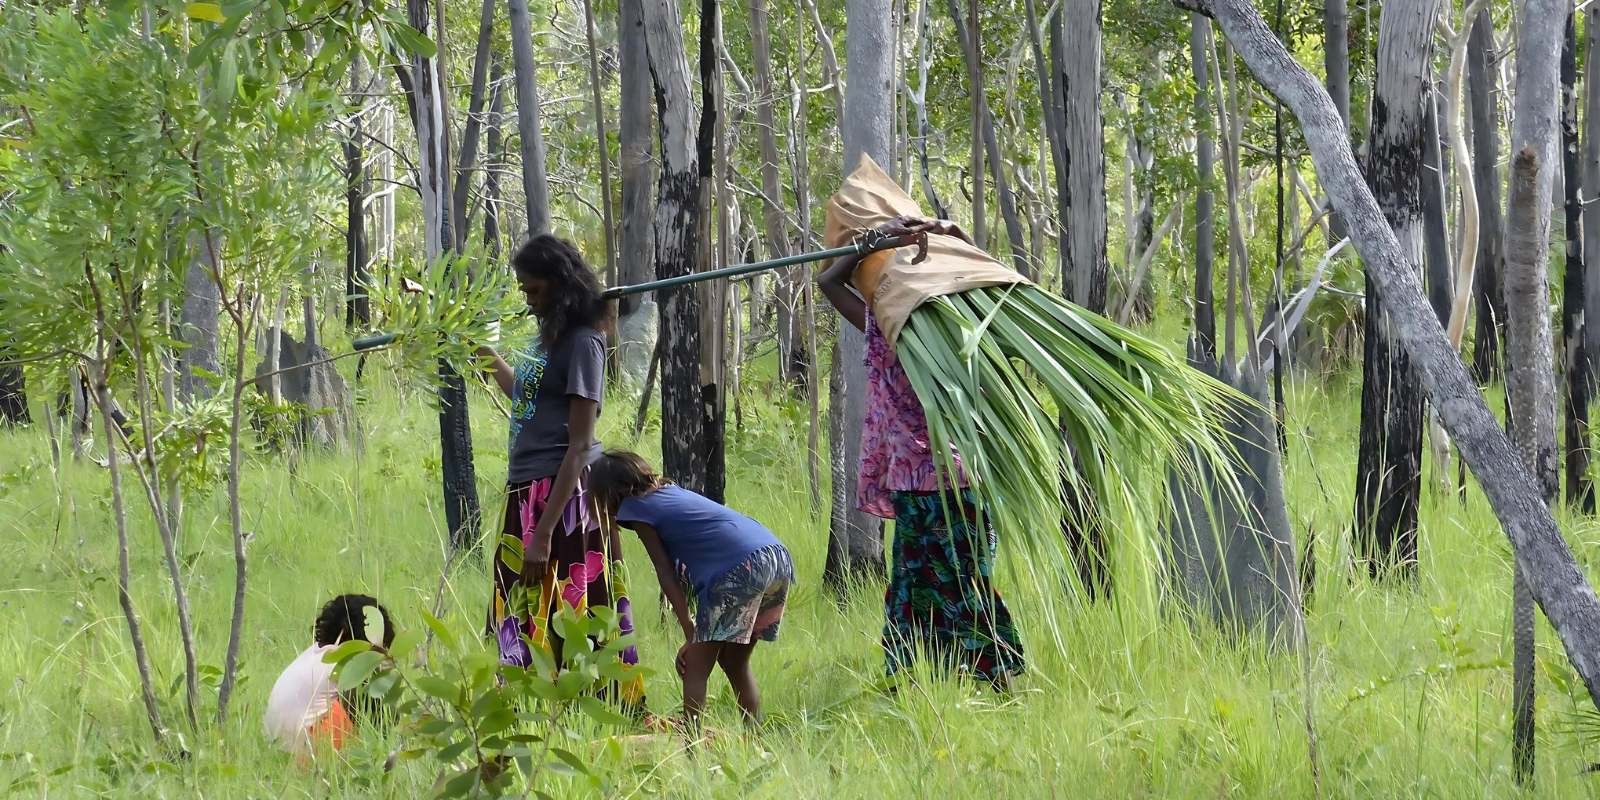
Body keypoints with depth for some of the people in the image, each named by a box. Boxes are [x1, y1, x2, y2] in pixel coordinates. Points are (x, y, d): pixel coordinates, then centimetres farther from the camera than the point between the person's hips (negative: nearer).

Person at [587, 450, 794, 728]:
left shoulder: (634, 508, 7)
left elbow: (666, 573, 1)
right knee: (734, 663, 21)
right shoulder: (670, 491, 29)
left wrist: (690, 632, 0)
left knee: (696, 667, -3)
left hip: (740, 569, -8)